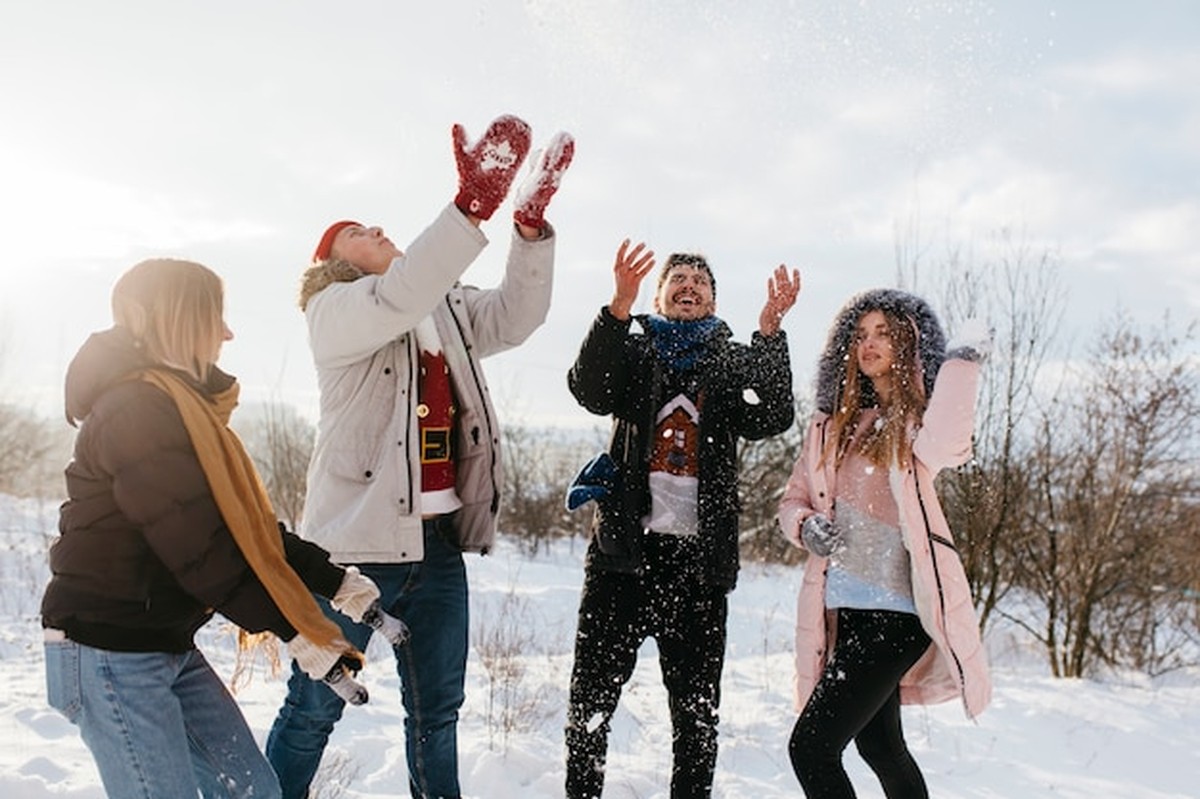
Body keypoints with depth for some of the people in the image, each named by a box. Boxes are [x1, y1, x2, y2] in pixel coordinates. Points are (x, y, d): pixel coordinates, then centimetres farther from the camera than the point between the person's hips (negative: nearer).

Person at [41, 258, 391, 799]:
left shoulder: (182, 405, 13)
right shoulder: (135, 411, -18)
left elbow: (250, 526, 11)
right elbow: (199, 548, -23)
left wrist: (337, 583, 5)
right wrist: (293, 631, -19)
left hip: (170, 647, 10)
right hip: (108, 656, -9)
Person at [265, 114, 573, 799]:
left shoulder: (446, 311, 15)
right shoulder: (334, 312, -5)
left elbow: (516, 315, 1)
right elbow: (399, 297, -25)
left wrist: (531, 222, -13)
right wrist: (474, 204, -36)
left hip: (439, 542, 6)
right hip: (357, 543, -6)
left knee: (437, 711, 16)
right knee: (315, 707, 6)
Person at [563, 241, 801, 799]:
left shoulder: (735, 364, 12)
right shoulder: (633, 352, 11)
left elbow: (773, 418, -7)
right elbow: (590, 391, -10)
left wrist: (769, 331, -19)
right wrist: (619, 307, -25)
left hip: (700, 556, 1)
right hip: (624, 547, 0)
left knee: (696, 706, 6)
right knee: (593, 691, 2)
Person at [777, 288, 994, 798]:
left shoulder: (920, 420, -4)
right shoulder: (832, 424, 12)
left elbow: (945, 448, -28)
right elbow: (792, 499, 15)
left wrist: (963, 360, -29)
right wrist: (805, 526, -6)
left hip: (894, 611, -7)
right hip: (841, 610, 7)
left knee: (810, 748, -13)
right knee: (879, 746, 22)